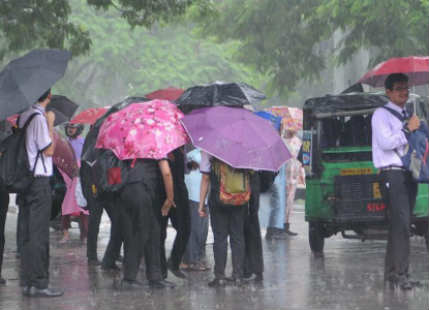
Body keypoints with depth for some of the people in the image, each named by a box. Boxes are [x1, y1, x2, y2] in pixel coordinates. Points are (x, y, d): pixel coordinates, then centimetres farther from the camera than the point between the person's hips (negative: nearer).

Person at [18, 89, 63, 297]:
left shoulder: (24, 115, 11)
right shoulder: (39, 118, -14)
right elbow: (49, 150, -13)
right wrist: (50, 124, -6)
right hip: (39, 180, -9)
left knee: (28, 233, 11)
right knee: (39, 234, -6)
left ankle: (27, 282, 14)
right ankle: (38, 283, -6)